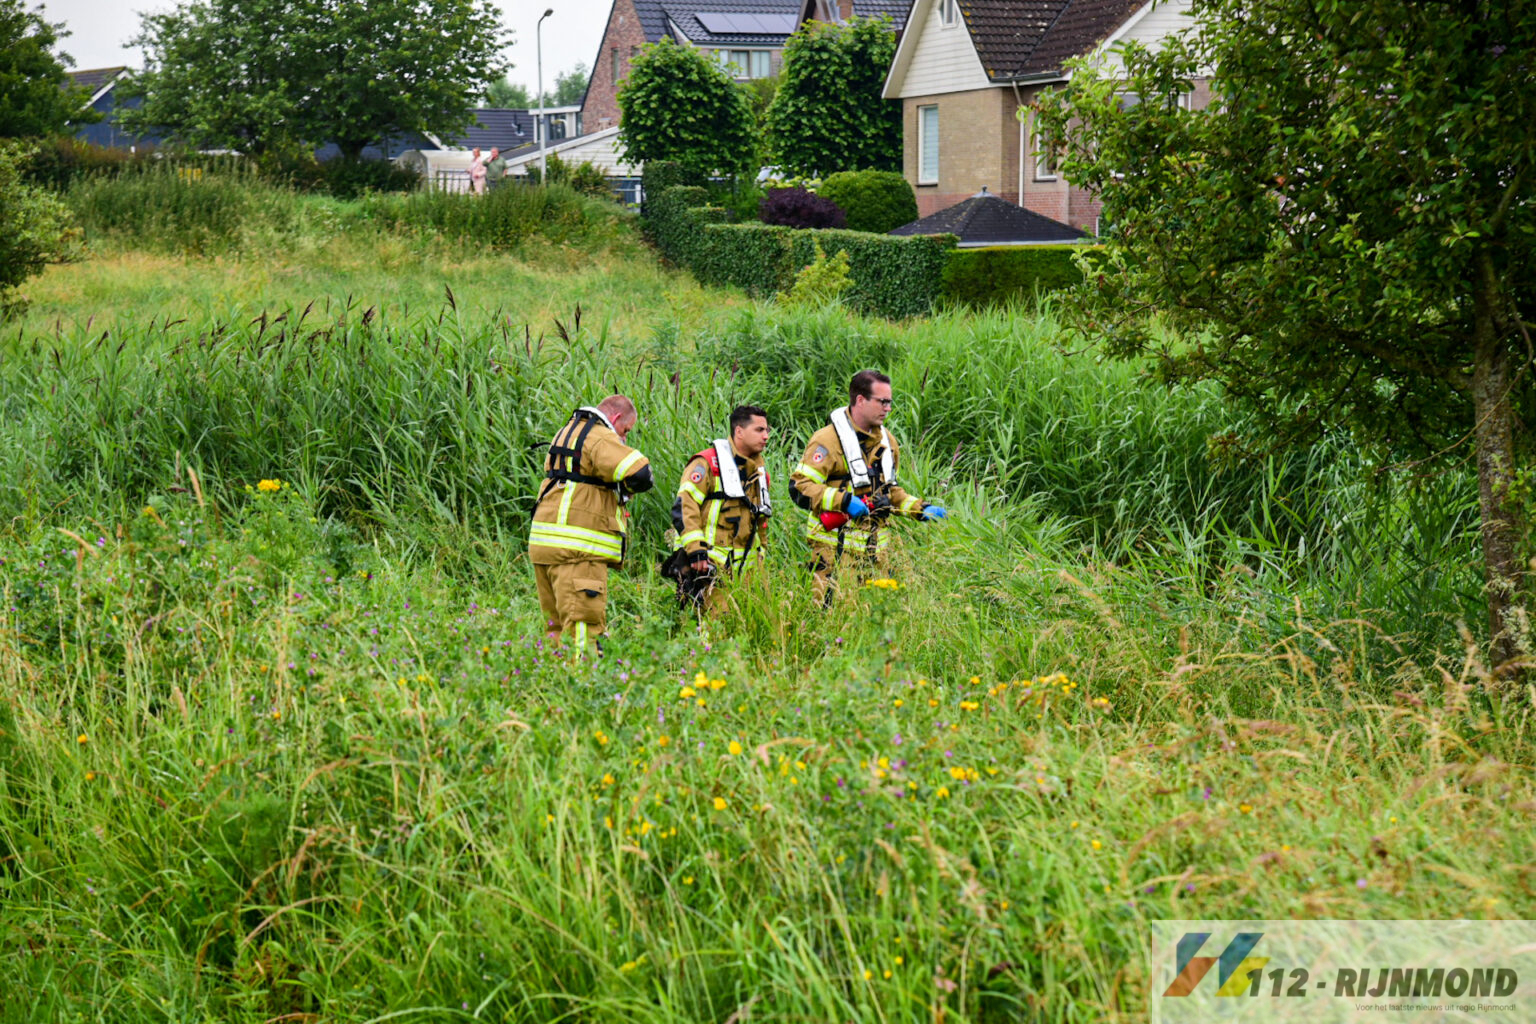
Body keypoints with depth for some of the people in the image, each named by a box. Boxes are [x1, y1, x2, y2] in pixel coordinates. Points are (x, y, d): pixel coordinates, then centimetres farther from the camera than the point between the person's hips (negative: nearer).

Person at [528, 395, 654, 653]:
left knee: (558, 626, 12)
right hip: (576, 549, -9)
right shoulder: (600, 438, -11)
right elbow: (640, 473, -24)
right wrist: (625, 489, 0)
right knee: (584, 628, -13)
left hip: (544, 544, 9)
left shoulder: (566, 432, 20)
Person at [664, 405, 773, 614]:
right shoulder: (708, 463, -5)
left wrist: (759, 561, 25)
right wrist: (696, 550, -21)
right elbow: (684, 507, -13)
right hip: (707, 565, -7)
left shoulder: (758, 472, 20)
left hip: (741, 569, 7)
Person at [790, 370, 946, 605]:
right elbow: (799, 487, -17)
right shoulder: (828, 440, -10)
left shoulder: (886, 441, 16)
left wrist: (921, 508, 15)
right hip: (836, 550, -7)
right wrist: (843, 500, -25)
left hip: (875, 550, 7)